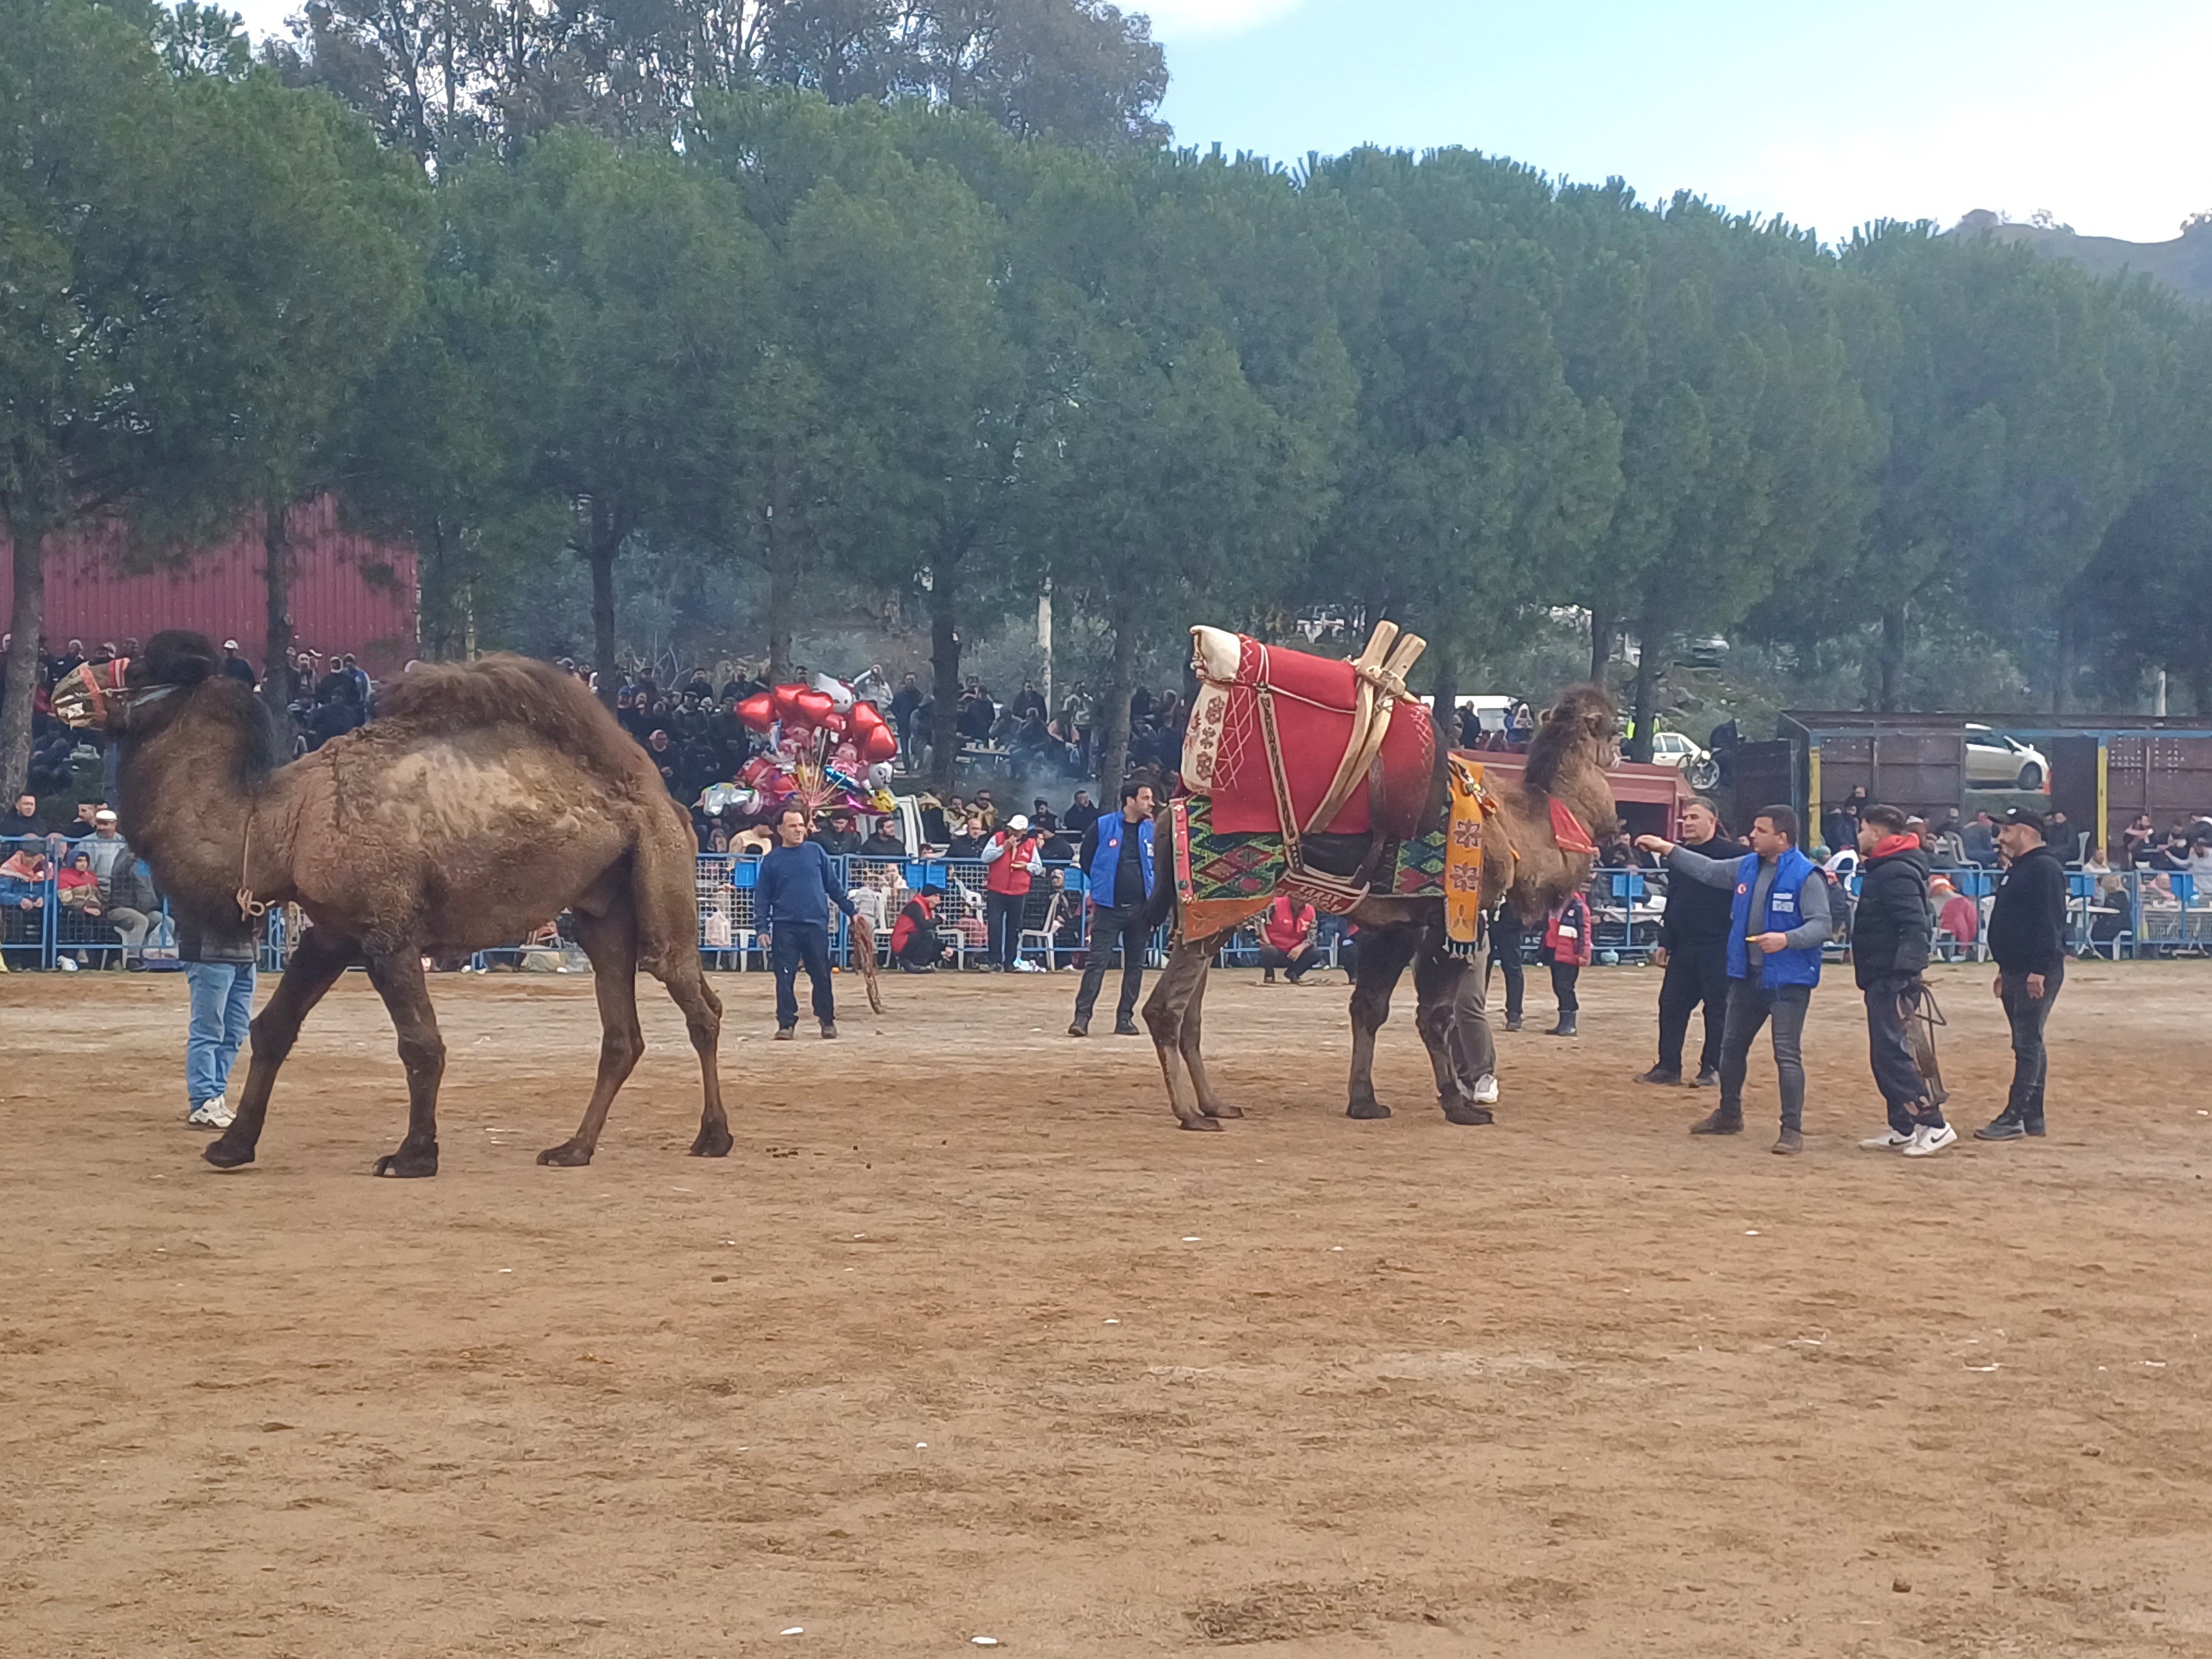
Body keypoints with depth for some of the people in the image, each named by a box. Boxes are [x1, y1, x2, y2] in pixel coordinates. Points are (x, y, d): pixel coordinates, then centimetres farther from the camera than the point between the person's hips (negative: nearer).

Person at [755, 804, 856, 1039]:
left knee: (821, 976, 5)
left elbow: (834, 886, 11)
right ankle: (786, 1024, 4)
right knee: (785, 977, -2)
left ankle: (828, 1021, 17)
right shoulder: (771, 860, 6)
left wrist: (851, 911, 9)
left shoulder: (816, 852, 7)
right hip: (785, 928, 0)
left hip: (817, 925, 0)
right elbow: (762, 896, 7)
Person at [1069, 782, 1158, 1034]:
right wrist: (1100, 888, 9)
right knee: (1096, 961, -8)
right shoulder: (1103, 827, -3)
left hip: (1140, 908, 4)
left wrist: (1154, 902, 6)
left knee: (1135, 965, 6)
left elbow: (1160, 866, 15)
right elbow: (1085, 860, 7)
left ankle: (1125, 1018, 13)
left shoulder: (1152, 831, 7)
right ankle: (1082, 1016, -9)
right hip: (1108, 908, -4)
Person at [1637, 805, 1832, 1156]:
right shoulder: (1747, 867, 7)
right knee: (1732, 1046, 19)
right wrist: (1667, 849, 20)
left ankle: (1792, 1130, -2)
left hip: (1788, 981, -8)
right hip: (1746, 975, 8)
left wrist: (1787, 939, -32)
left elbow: (1821, 925, -18)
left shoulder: (1806, 876, -15)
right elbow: (1709, 870, 21)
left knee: (1787, 1054, -9)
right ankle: (1729, 1114, 36)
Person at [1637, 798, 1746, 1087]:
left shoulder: (1733, 853, -9)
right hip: (1682, 948, 7)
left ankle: (1712, 1069, 9)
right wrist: (1664, 942, 16)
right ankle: (1668, 1066, 14)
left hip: (1718, 948, -7)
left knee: (1718, 1008, 2)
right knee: (1671, 1006, 6)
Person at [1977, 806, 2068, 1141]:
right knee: (2027, 1044, 12)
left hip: (2037, 974, -11)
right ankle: (2033, 1117, 16)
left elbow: (2050, 922, -22)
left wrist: (2039, 971, -26)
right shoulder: (2018, 869, 19)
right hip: (2016, 972, 11)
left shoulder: (2045, 868, -14)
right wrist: (2005, 970, 25)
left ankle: (2013, 1118, -11)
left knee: (2028, 1044, -9)